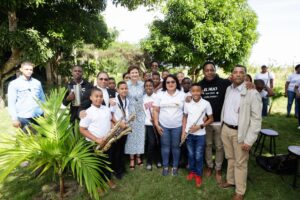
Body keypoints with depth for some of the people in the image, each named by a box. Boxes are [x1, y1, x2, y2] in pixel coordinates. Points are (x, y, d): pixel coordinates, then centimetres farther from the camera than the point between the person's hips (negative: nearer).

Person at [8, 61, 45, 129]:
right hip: (24, 118, -3)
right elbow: (11, 103, -3)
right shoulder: (14, 84, 0)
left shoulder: (37, 83, 10)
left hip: (39, 116, 3)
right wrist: (15, 118, -8)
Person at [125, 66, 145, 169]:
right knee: (131, 135, 5)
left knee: (140, 134, 9)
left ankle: (138, 156, 26)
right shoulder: (126, 85, -7)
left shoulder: (142, 84, 1)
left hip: (140, 113, 3)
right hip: (130, 113, -2)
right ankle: (132, 158, 19)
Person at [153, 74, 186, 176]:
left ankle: (175, 166, 29)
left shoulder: (182, 94, -1)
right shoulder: (160, 94, -1)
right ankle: (165, 166, 27)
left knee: (175, 146, 10)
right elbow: (156, 111, 0)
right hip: (163, 126, 1)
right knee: (165, 146, 10)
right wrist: (156, 125, -5)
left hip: (177, 126, 0)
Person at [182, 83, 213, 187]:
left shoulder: (206, 103, -12)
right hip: (189, 133, 3)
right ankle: (192, 171, 37)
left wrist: (199, 126, -16)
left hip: (200, 134, -2)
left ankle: (198, 175, 28)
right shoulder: (187, 103, -4)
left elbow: (211, 119, -4)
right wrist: (183, 132, 0)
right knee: (190, 154, 17)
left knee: (198, 156, 8)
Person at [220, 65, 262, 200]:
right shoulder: (228, 89, 6)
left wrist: (249, 140, -18)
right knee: (230, 158, 21)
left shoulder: (252, 93, -14)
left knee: (240, 163, 7)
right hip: (225, 129, 6)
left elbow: (256, 119, -15)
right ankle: (230, 180, 40)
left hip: (240, 132, -5)